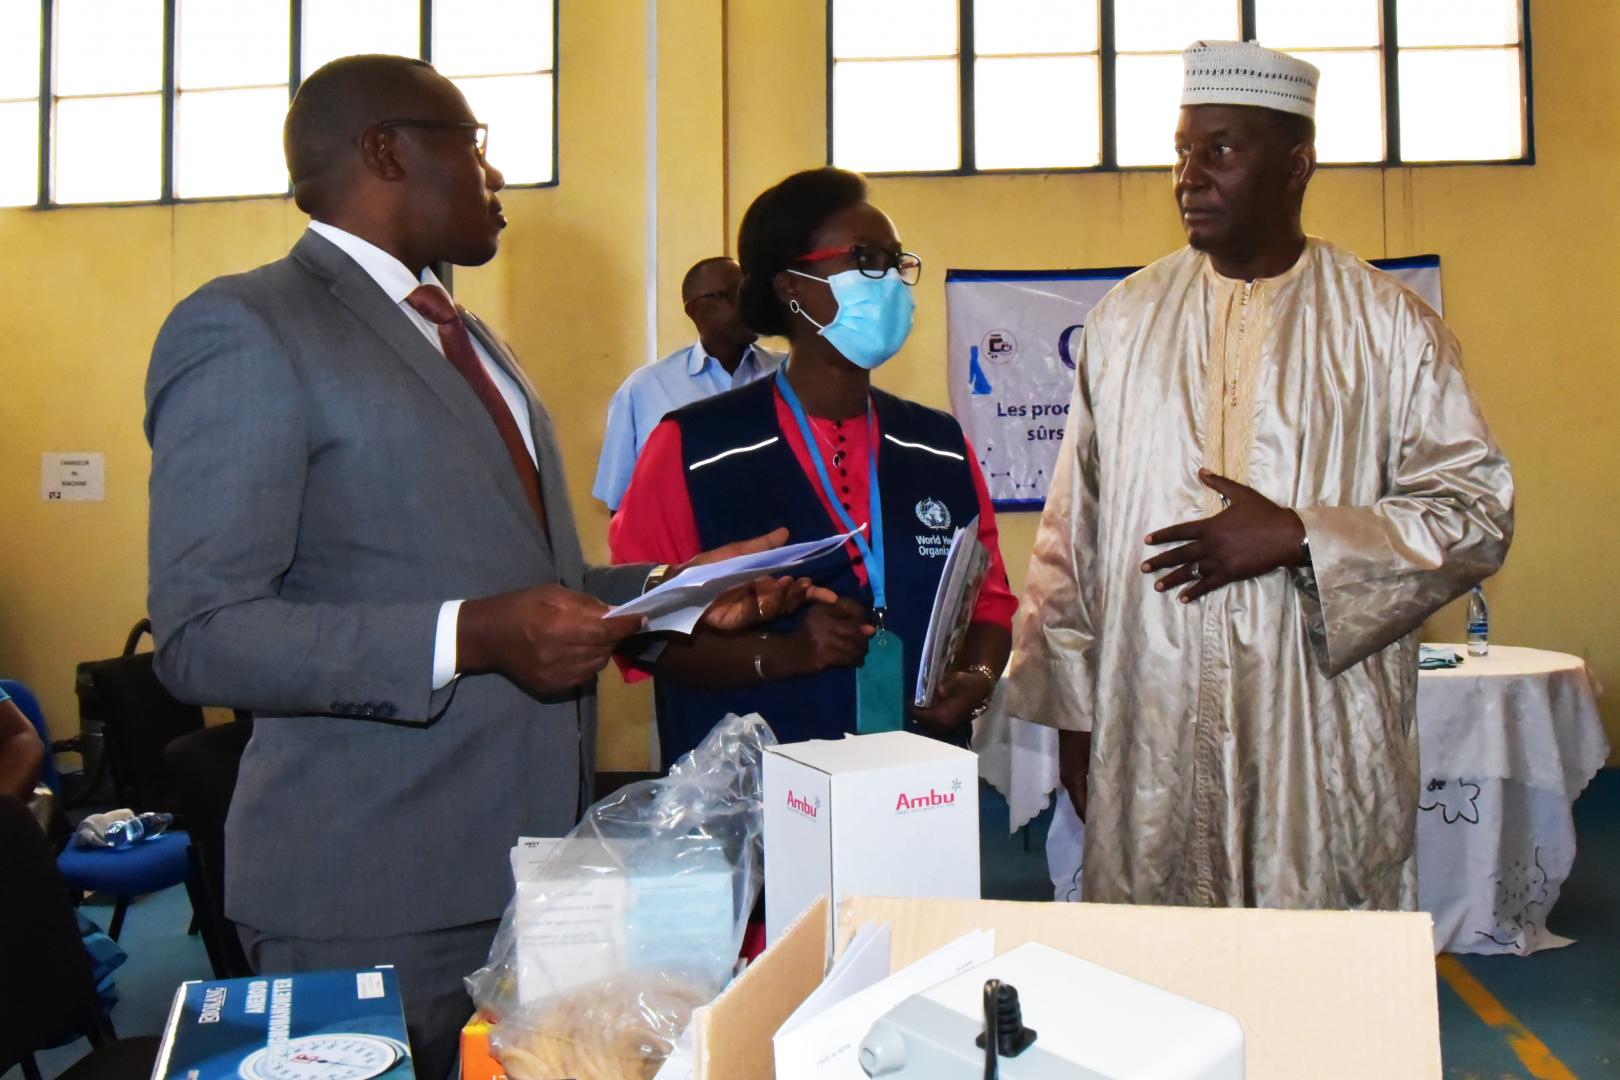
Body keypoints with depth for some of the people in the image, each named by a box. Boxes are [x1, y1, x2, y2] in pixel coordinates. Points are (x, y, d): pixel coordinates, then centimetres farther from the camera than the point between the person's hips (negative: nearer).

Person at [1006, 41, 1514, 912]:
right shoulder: (1125, 320, 8)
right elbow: (1072, 530, 8)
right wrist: (1072, 709, 5)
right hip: (1151, 735, 2)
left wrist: (1297, 536, -13)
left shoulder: (1389, 327, 3)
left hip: (1323, 748, -1)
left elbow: (1478, 514, 1)